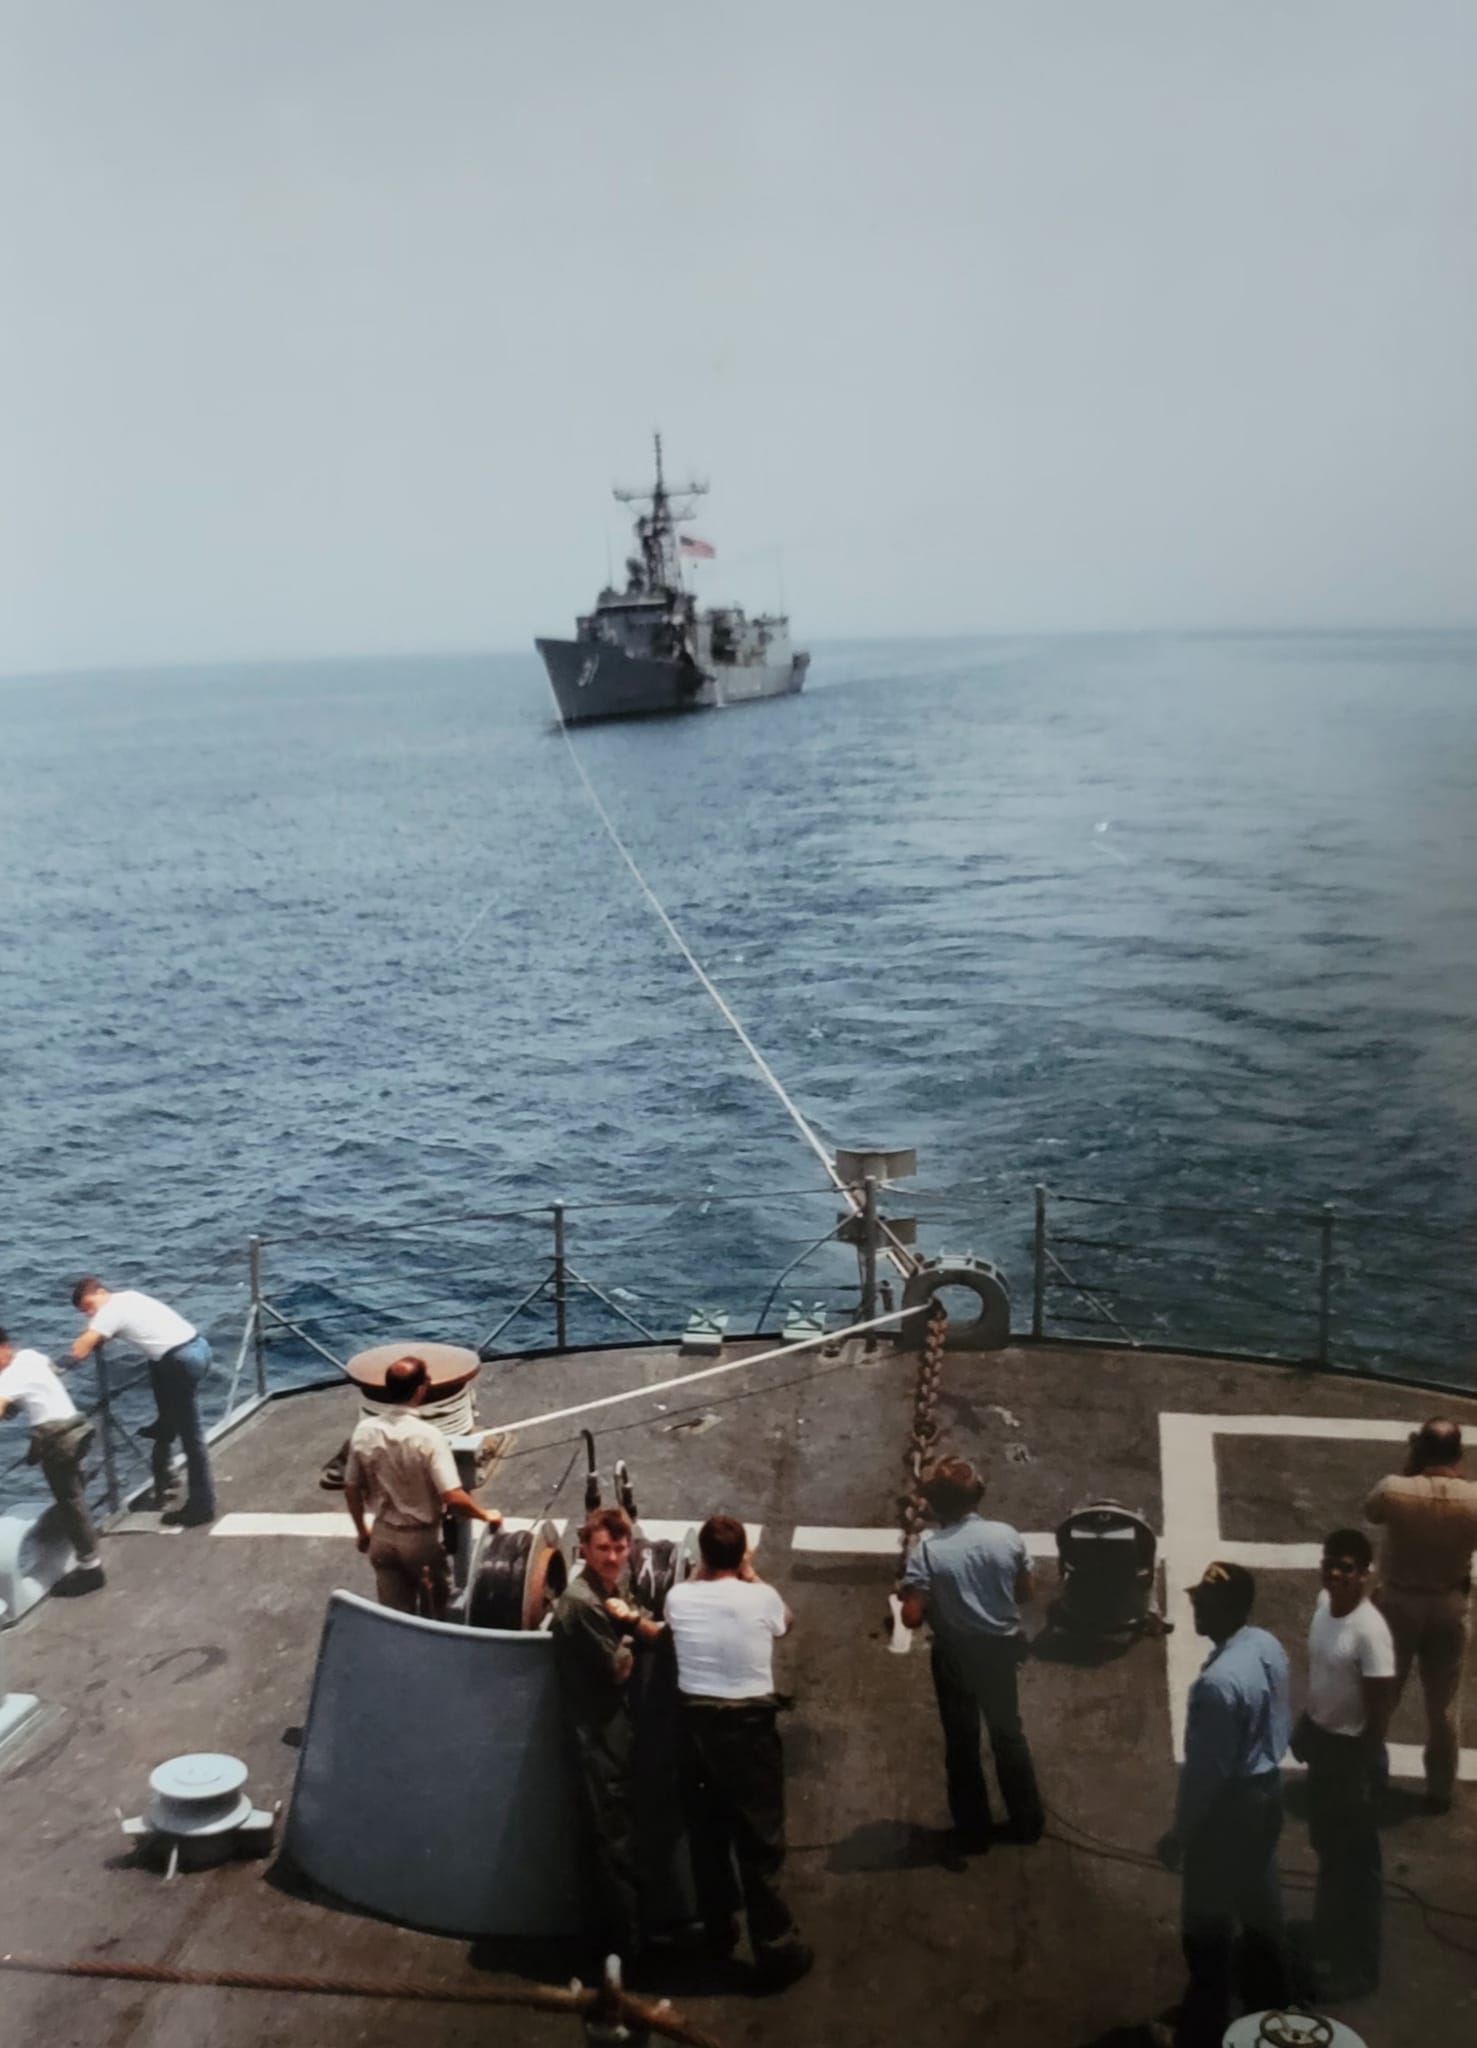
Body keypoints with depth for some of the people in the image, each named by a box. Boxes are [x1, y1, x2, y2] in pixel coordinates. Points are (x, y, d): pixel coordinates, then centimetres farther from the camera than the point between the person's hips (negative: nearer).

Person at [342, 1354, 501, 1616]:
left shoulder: (364, 1431, -10)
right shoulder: (427, 1436, -24)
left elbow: (351, 1490, 1)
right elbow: (453, 1498, -28)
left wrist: (362, 1531, 16)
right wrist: (485, 1515, -10)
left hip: (383, 1535, 4)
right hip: (421, 1537, -4)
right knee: (439, 1609, 21)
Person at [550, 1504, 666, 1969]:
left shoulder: (614, 1592, 10)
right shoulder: (580, 1602, -21)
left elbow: (658, 1635, 5)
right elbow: (617, 1669, -18)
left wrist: (633, 1620, -14)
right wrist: (631, 1642, 2)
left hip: (619, 1727, 10)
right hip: (597, 1735, -10)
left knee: (624, 1834, 20)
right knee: (614, 1842, -1)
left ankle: (627, 1935, 33)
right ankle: (623, 1946, 9)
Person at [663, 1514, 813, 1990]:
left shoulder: (679, 1597, -4)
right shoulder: (762, 1598, -9)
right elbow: (784, 1624, 15)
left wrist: (704, 1570, 22)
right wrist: (750, 1575, 20)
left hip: (696, 1722, 3)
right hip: (750, 1724, -3)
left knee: (705, 1833, 19)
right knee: (760, 1842, 4)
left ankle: (718, 1929, 35)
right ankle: (776, 1952, 9)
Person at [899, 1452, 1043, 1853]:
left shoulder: (927, 1549, -21)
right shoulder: (1007, 1535, -11)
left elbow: (912, 1617, -20)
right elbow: (1025, 1592, 2)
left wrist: (941, 1605, 1)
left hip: (955, 1655, -3)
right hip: (1002, 1648, 3)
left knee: (963, 1742, 15)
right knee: (1008, 1733, 22)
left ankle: (974, 1832, 24)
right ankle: (1028, 1823, 33)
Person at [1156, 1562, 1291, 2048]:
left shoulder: (1218, 1682, -34)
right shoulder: (1270, 1647, -8)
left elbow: (1207, 1770, -25)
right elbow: (1281, 1725, 7)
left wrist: (1180, 1833, -13)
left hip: (1231, 1804, -8)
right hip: (1268, 1789, 8)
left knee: (1207, 1921, 10)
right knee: (1260, 1900, 27)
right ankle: (1269, 2002, 46)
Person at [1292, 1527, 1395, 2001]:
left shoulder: (1370, 1631, -27)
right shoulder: (1324, 1603, -3)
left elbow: (1380, 1709, -21)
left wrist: (1365, 1771, -18)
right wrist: (1305, 1727, 16)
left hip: (1351, 1749, -8)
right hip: (1321, 1737, 8)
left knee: (1355, 1860, 8)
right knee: (1327, 1847, 24)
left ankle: (1358, 1965, 24)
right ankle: (1330, 1940, 43)